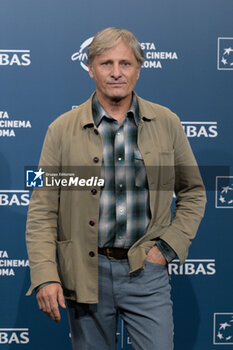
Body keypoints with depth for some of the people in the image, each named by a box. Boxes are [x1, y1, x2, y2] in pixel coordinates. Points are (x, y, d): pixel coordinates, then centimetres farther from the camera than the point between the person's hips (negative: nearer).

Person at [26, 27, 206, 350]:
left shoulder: (166, 123, 3)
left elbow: (193, 193, 11)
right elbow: (42, 211, -2)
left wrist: (169, 246, -1)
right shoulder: (62, 130, -1)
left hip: (147, 272, 1)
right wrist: (45, 276, -11)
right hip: (85, 273, 0)